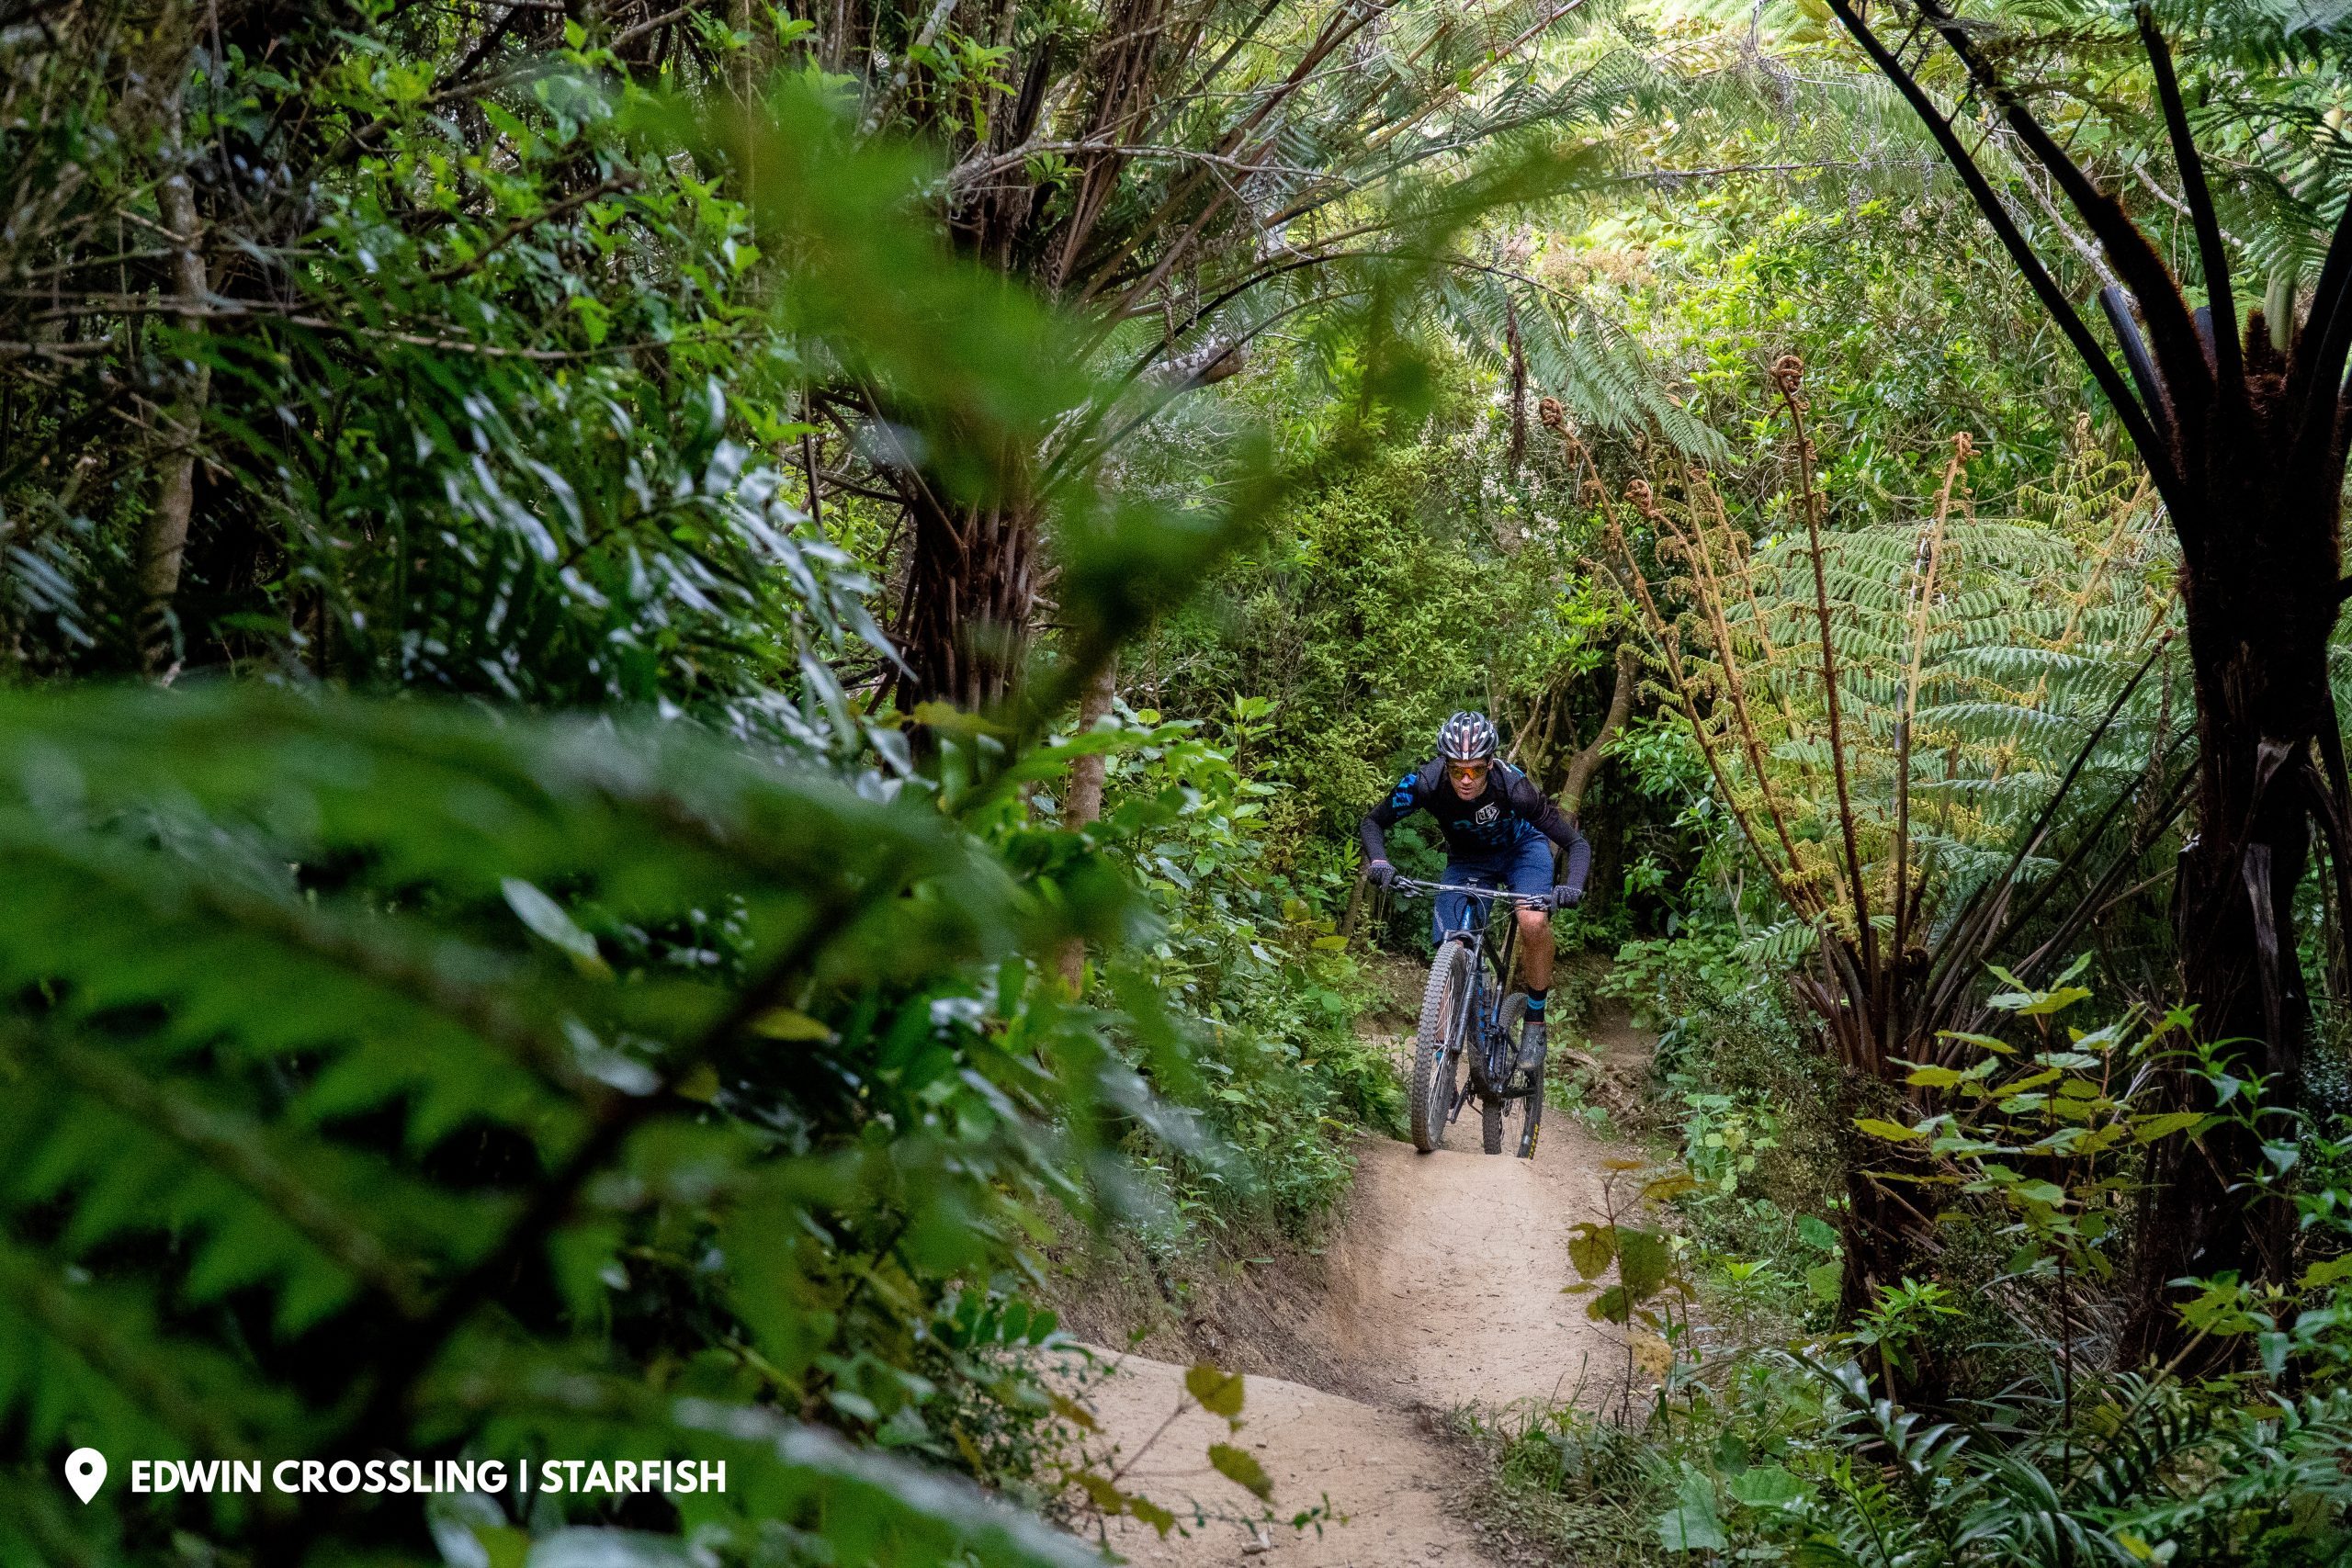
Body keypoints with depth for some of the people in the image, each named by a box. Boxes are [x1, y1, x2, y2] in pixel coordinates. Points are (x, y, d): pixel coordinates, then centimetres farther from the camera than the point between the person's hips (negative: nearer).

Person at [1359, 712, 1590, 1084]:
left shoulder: (1513, 786, -36)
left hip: (1521, 847, -2)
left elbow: (1577, 843, -30)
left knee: (1534, 922, -30)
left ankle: (1535, 1022, -11)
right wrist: (1378, 862, -35)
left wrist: (1572, 886, -48)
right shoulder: (1426, 783, -31)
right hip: (1466, 860, 2)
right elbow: (1372, 823, -15)